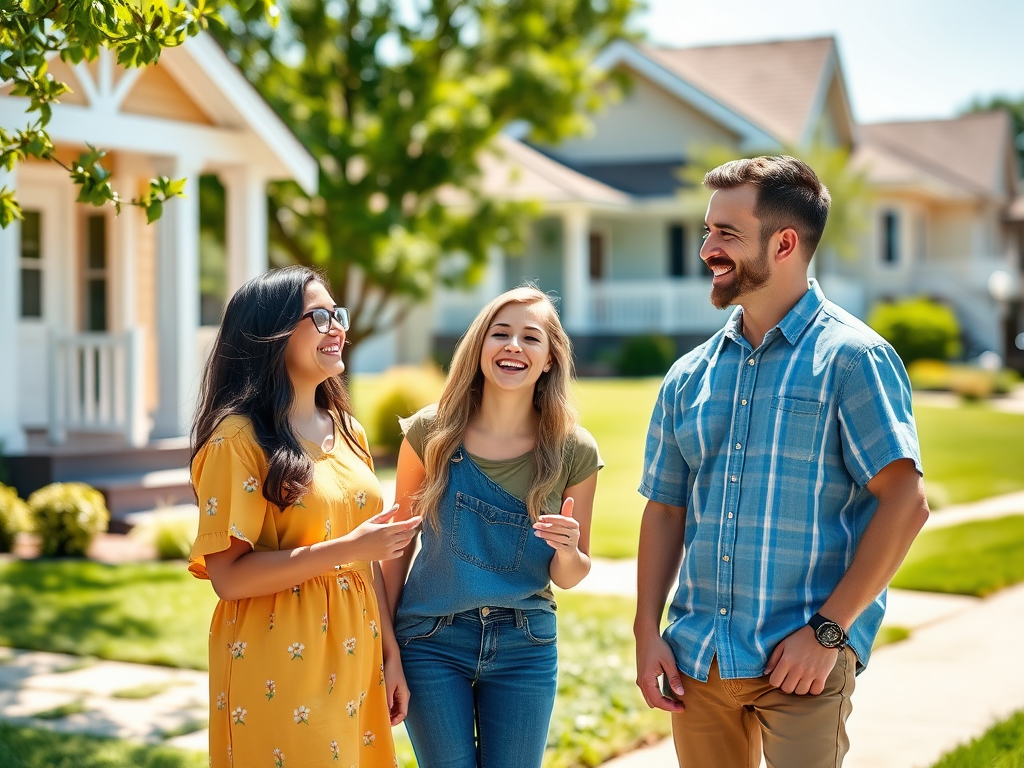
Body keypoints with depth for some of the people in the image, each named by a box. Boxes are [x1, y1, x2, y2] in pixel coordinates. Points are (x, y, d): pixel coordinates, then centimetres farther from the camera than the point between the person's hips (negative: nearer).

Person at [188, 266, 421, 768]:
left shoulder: (345, 430, 10)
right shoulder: (237, 438, -12)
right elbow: (227, 576, -18)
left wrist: (392, 657, 11)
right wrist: (346, 548, -22)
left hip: (354, 667, 7)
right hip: (280, 676, -7)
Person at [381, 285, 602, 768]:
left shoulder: (574, 452, -5)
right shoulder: (431, 433, -7)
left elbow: (569, 577, 5)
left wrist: (568, 551, -18)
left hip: (525, 648, 1)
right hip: (432, 642, -1)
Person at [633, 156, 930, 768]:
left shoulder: (851, 357, -7)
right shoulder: (690, 376, 10)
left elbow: (905, 502, -12)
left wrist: (828, 630, -16)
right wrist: (647, 632, 4)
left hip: (802, 657, -5)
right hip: (697, 659, 5)